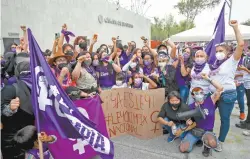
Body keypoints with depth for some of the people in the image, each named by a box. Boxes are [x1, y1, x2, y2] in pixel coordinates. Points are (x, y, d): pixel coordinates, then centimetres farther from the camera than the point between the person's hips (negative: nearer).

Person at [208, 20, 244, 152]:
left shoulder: (231, 61, -5)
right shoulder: (214, 64, 11)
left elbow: (241, 44, -18)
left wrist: (235, 28, -15)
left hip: (227, 95, -6)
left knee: (224, 119, 8)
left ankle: (220, 142, 26)